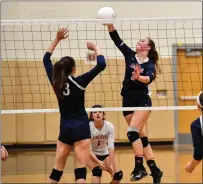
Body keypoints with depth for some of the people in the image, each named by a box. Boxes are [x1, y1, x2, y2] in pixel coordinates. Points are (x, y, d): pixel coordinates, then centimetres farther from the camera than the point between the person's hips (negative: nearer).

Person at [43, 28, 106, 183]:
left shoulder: (56, 82, 2)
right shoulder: (78, 82, -11)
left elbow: (46, 59, 16)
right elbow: (101, 65, -16)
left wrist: (57, 39, 18)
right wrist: (95, 48, -1)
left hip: (64, 129, 5)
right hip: (80, 128, -5)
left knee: (57, 169, 12)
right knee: (80, 170, -9)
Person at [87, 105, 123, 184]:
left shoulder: (109, 126, -20)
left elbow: (111, 147, -24)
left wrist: (111, 165, -33)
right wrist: (98, 161, -36)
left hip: (104, 154, 3)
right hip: (91, 155, -3)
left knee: (118, 175, -10)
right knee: (97, 170, -31)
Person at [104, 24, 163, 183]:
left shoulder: (150, 64, -4)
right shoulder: (130, 55, 7)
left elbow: (149, 78, -25)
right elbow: (116, 39, -3)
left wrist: (139, 77, -46)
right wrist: (109, 23, -16)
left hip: (143, 101, -5)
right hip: (128, 101, 5)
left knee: (133, 132, -21)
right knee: (141, 136, 6)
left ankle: (139, 167, -19)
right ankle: (154, 170, 11)